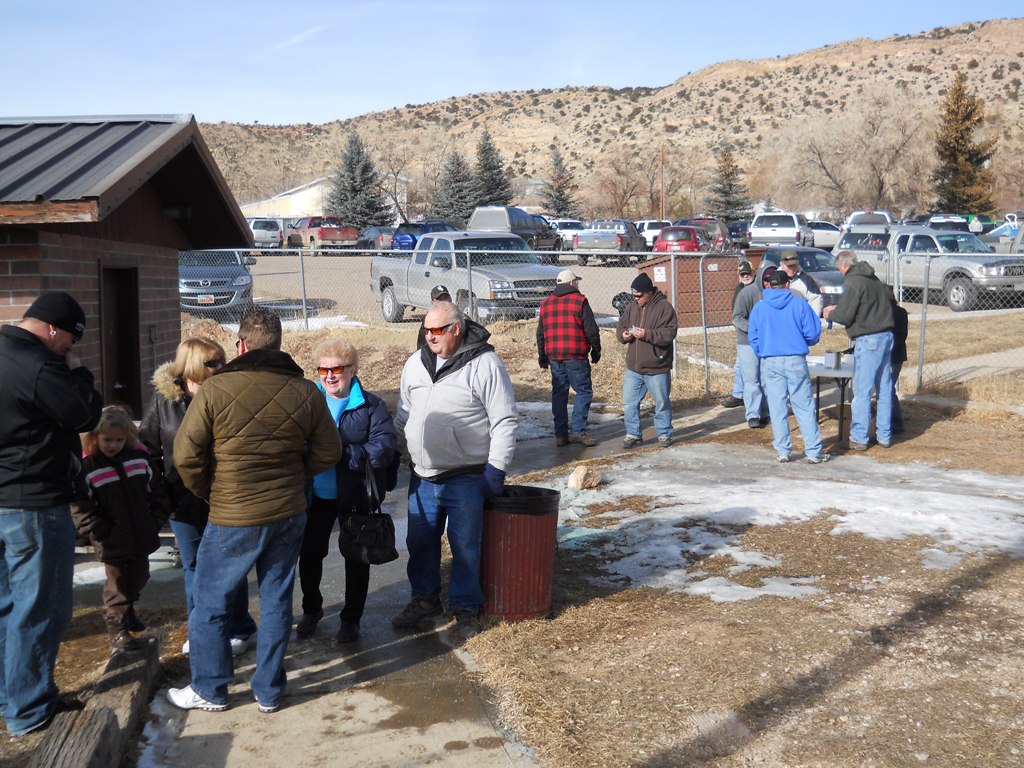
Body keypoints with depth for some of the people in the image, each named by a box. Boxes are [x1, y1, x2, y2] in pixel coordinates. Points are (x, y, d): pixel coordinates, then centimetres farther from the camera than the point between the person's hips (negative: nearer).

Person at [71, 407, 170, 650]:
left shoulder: (140, 457, 0)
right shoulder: (86, 467, -13)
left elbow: (156, 490, 8)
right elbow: (80, 507, -13)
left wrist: (156, 521, 1)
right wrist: (100, 533, -16)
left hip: (142, 538, 5)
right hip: (113, 543, -5)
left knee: (138, 578, 20)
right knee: (117, 583, 4)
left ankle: (127, 612, 43)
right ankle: (116, 626, 18)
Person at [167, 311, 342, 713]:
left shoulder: (215, 389, -13)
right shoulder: (305, 392, -3)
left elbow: (186, 456, -10)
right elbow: (328, 452, 4)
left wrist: (209, 493, 7)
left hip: (233, 518, -3)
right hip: (289, 514, 4)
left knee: (209, 604, 13)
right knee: (276, 602, 14)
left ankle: (209, 691, 25)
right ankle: (269, 692, 24)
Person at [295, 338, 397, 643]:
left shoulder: (371, 406, -9)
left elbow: (384, 450, -19)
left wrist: (342, 453, -29)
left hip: (356, 496, -2)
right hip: (316, 495, 3)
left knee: (356, 558, 12)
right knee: (309, 554, 12)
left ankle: (351, 618, 31)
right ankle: (311, 609, 38)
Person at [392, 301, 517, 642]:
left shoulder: (484, 364, -12)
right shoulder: (416, 363, 6)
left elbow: (505, 420, -11)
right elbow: (403, 414, 17)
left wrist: (496, 469, -13)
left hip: (466, 479, -5)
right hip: (422, 476, 6)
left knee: (465, 546, 6)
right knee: (420, 542, 15)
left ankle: (466, 607, 23)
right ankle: (425, 599, 34)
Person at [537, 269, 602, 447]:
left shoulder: (546, 304, 13)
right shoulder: (579, 301, -4)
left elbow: (540, 333, 17)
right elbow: (591, 330, -6)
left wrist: (542, 356, 25)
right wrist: (596, 350, 7)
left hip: (554, 357, 6)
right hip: (575, 357, -5)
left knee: (559, 394, 9)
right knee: (584, 391, 1)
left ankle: (560, 434, 9)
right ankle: (578, 431, -8)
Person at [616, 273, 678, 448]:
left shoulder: (664, 307, -10)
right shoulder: (632, 308, 9)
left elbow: (669, 333, -17)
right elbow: (620, 326, 15)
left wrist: (647, 334, -27)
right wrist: (623, 334, -8)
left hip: (657, 369, -5)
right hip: (633, 368, 5)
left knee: (662, 403, 8)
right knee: (629, 403, 8)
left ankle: (664, 434, 23)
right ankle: (633, 434, 21)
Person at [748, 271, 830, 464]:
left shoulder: (759, 307, 3)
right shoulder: (799, 304, -2)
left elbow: (753, 337, 4)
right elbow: (813, 333, -3)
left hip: (770, 363, 2)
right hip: (796, 361, -1)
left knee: (777, 408, 8)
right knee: (805, 407, 3)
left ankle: (782, 450, 11)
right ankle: (814, 452, 5)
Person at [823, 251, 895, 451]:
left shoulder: (853, 283, -12)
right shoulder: (873, 279, 15)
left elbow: (844, 316, -14)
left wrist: (830, 314, 7)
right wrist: (837, 308, 21)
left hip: (868, 340, -9)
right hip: (886, 336, 9)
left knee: (862, 391, -3)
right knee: (884, 388, 12)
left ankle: (859, 438, 1)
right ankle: (884, 435, 20)